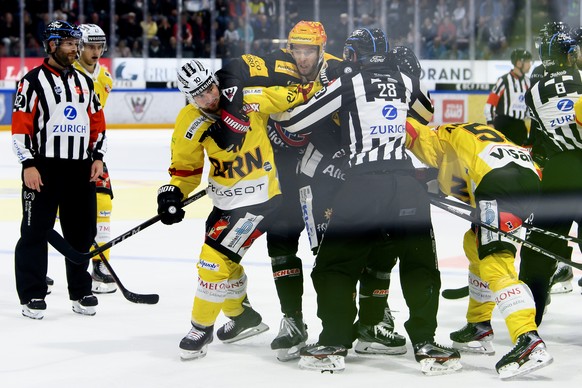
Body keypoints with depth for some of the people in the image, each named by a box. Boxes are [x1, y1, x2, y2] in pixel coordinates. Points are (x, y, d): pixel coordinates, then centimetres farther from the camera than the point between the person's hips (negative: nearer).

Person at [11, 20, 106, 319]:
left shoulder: (84, 82, 14)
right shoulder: (34, 81, -5)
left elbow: (97, 122, 18)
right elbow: (20, 125, -9)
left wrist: (97, 157, 7)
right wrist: (28, 164, -15)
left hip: (80, 170, 6)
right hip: (43, 168, -6)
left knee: (82, 232, 9)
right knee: (35, 231, -2)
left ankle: (81, 291, 20)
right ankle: (32, 295, 3)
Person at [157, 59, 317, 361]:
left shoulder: (249, 98, -19)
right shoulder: (189, 124, -8)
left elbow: (295, 94, -5)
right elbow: (186, 166, 3)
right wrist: (173, 192, -11)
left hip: (257, 198, -6)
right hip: (225, 199, 6)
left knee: (215, 257, -11)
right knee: (222, 256, 17)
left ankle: (201, 328, 5)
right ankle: (243, 316, 42)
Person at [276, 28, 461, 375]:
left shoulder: (350, 83, 1)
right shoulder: (407, 82, 12)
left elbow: (294, 121, 3)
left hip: (363, 185, -3)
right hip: (406, 184, 3)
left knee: (335, 264, 9)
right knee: (420, 263, 11)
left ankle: (333, 345, 6)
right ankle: (426, 344, 3)